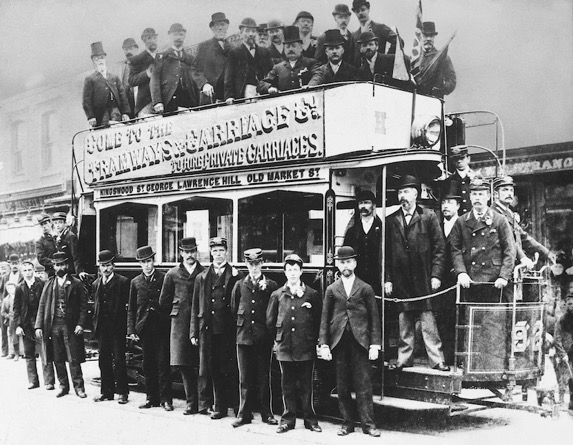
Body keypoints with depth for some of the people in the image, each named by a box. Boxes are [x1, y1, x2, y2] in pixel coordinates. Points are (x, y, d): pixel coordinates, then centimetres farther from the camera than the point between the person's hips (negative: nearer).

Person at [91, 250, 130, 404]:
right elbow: (95, 306, 15)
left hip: (117, 327, -5)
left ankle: (122, 392, 7)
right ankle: (107, 391, 18)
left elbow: (129, 305, -7)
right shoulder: (96, 284, 13)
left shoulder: (123, 282, -4)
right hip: (102, 328, 5)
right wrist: (95, 325, 6)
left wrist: (128, 327, -13)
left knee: (119, 360, -1)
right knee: (104, 360, 9)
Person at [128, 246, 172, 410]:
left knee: (163, 363, -4)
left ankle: (165, 399, 2)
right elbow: (131, 309, 12)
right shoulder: (135, 282, 11)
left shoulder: (164, 278, 0)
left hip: (162, 327, -3)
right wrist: (131, 330, 4)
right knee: (148, 365, 8)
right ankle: (152, 398, 17)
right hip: (144, 328, 3)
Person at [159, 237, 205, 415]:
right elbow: (164, 302, 15)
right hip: (180, 324, 2)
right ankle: (191, 402, 9)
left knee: (203, 364, -5)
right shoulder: (172, 274, 9)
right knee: (184, 365, 1)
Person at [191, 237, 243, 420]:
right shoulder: (202, 278, 12)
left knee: (226, 368, 1)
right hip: (207, 329, 2)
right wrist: (194, 332, 7)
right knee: (207, 368, 4)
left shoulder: (236, 276, 5)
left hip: (228, 330, -2)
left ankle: (222, 406, 9)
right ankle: (205, 403, 13)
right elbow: (195, 307, 11)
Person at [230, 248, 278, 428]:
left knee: (264, 378, 4)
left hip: (264, 338, -2)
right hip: (244, 337, 2)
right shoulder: (239, 285, 9)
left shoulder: (271, 285, 2)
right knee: (245, 378, 5)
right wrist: (243, 322, 11)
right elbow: (234, 310, 15)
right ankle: (244, 414, 12)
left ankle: (266, 413, 13)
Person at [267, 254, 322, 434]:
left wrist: (312, 339, 4)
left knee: (306, 385, 4)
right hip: (285, 347, 1)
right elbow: (270, 321, 12)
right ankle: (288, 419, 16)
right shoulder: (277, 295, 6)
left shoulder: (312, 295, 3)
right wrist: (278, 338, 10)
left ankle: (310, 419, 13)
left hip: (306, 348, -1)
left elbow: (319, 320, 7)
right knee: (287, 385, 7)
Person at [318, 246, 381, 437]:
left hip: (360, 342, -2)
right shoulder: (331, 290, 10)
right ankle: (347, 423, 13)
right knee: (342, 386, 5)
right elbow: (325, 318, 8)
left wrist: (375, 345, -3)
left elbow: (374, 318, 5)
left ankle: (368, 423, 3)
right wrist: (323, 344, -1)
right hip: (339, 342, 2)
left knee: (363, 385, -2)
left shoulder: (365, 289, 7)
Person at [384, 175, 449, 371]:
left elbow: (439, 247, 0)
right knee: (404, 323, 9)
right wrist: (387, 279, 3)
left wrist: (436, 275, -7)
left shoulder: (429, 217, 2)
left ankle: (437, 360, 3)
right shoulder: (391, 220, 9)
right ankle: (404, 359, 17)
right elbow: (386, 252, 9)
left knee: (428, 322, -3)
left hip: (423, 279, -3)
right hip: (400, 281, 3)